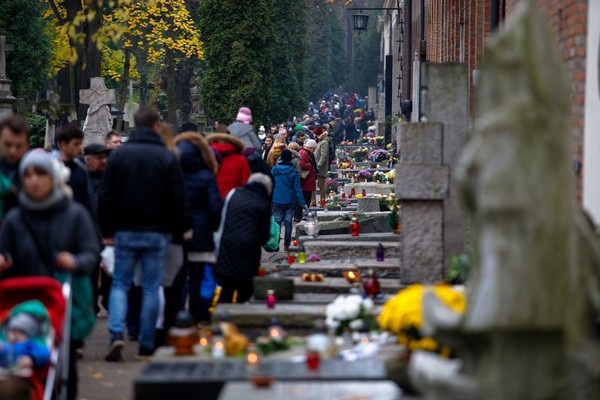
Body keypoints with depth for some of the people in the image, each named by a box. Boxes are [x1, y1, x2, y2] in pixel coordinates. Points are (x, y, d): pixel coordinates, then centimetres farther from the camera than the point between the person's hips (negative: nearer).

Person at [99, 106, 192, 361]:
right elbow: (178, 199, -3)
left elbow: (106, 196, 1)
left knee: (120, 284, 9)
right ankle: (146, 346, 7)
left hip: (125, 231, 1)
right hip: (158, 233, -1)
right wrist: (183, 228, 9)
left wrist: (107, 231, 7)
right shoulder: (168, 158, -3)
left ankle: (116, 334, -12)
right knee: (151, 288, 5)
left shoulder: (118, 155, 1)